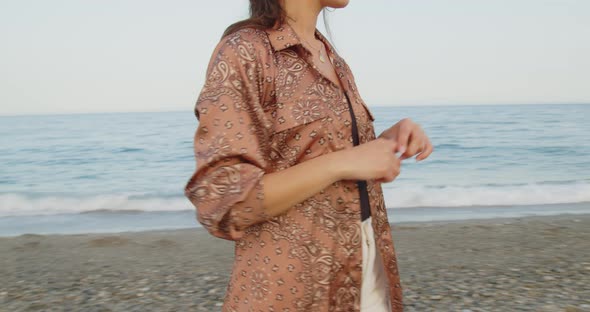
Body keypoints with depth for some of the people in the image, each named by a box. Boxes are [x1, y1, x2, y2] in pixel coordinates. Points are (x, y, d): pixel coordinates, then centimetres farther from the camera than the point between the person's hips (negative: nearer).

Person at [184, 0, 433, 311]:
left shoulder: (334, 61, 9)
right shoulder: (243, 52, -15)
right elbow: (222, 201, -20)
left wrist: (390, 140, -4)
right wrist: (341, 163, -23)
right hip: (292, 285, -7)